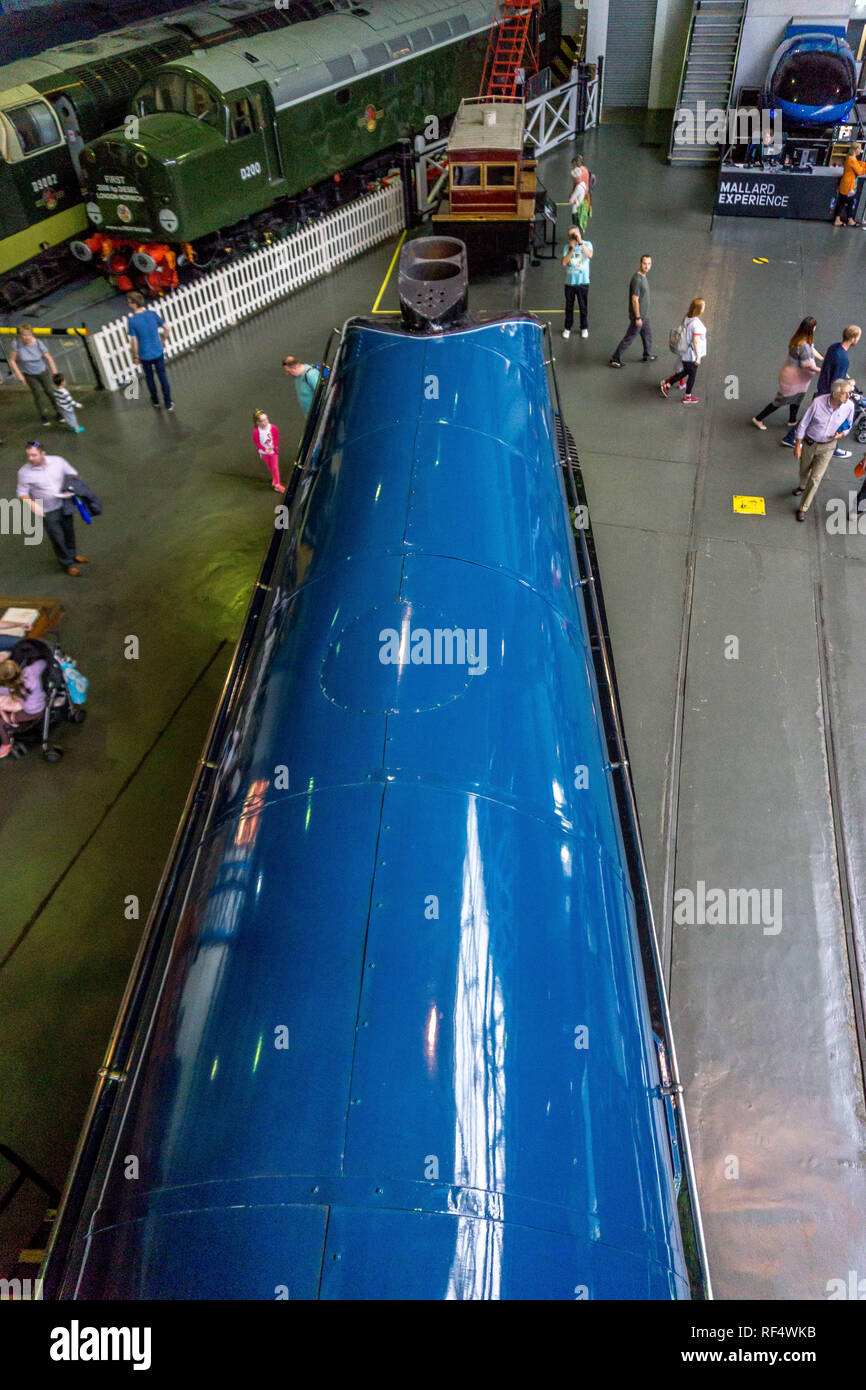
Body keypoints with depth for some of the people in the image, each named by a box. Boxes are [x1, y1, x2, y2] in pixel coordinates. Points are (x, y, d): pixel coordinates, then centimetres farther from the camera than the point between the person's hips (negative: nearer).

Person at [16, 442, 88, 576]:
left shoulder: (57, 461, -13)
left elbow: (73, 474, 2)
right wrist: (31, 504, -26)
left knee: (69, 532, 22)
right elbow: (22, 493, -8)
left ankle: (71, 555, 48)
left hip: (64, 505, 3)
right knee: (57, 538, 8)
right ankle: (67, 564, 28)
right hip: (47, 512, -3)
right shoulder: (24, 472, -17)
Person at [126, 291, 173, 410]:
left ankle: (155, 402, 35)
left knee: (149, 378, 20)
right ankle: (168, 404, 19)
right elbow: (166, 328, -2)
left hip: (145, 355, -2)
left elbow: (134, 341, -17)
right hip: (158, 352, 2)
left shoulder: (132, 320, -18)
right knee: (163, 377, 13)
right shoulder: (153, 313, -10)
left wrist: (135, 356, -3)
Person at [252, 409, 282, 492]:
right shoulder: (256, 431, -26)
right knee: (269, 466, 21)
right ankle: (274, 478, 46)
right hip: (264, 452, 1)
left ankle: (277, 484, 13)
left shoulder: (273, 428, -23)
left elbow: (277, 437, -7)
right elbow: (256, 443, -14)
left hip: (273, 451, -1)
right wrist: (265, 449, -20)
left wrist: (273, 445, -20)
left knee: (275, 467, 4)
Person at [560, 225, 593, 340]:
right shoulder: (567, 247, 2)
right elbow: (564, 262, -10)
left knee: (583, 307, 10)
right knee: (569, 307, 13)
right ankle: (567, 328, 30)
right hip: (569, 282, 2)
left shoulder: (587, 244, -4)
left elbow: (589, 255, -25)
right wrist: (572, 249, -17)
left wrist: (581, 242, -30)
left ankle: (584, 328, 28)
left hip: (583, 282, -2)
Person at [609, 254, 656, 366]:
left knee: (647, 335, 22)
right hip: (638, 315, -9)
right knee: (628, 338, -1)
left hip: (644, 315, 9)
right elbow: (634, 300, -24)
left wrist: (643, 315, 20)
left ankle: (648, 355, 40)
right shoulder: (637, 279, -25)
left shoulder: (643, 275, 5)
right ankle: (615, 360, 7)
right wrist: (638, 318, -22)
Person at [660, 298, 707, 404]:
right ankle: (688, 397, 28)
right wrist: (698, 356, -18)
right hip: (692, 354, -8)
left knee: (685, 372, 25)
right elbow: (696, 341, -25)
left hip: (684, 352, 8)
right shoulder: (697, 323, -26)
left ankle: (666, 385, 27)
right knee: (692, 375, 12)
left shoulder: (686, 319, -2)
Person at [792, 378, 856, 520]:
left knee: (815, 479, -2)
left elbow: (848, 426, 4)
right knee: (804, 471, 22)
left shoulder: (849, 406, -16)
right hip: (809, 443, 0)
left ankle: (803, 508, 12)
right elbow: (803, 424, -12)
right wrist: (798, 445, -8)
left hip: (827, 447, 0)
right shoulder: (818, 402, -23)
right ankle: (802, 487, 58)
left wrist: (841, 434, -18)